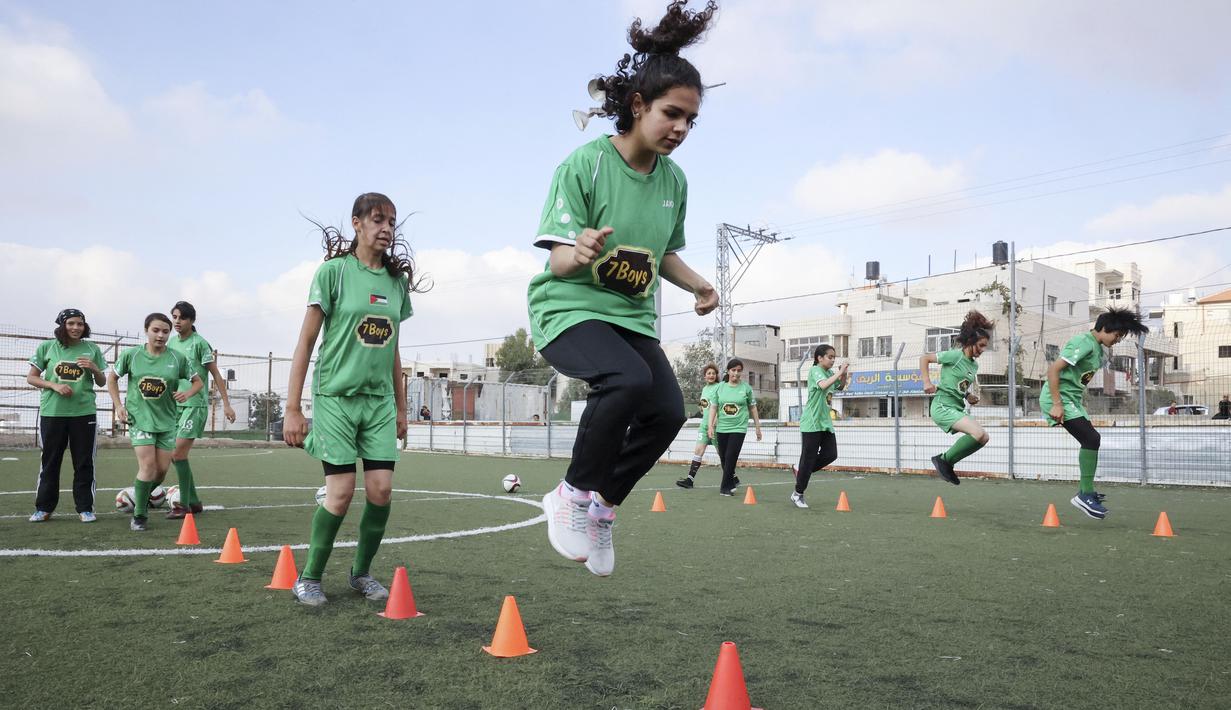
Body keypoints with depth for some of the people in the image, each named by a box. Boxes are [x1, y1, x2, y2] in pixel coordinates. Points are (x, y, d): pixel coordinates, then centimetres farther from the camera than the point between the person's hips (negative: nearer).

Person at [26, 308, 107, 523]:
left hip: (84, 412, 0)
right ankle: (44, 508, 16)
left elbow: (102, 383, 11)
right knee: (49, 461, 7)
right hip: (52, 412, 0)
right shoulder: (46, 348, 4)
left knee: (84, 462, 2)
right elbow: (31, 378, 5)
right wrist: (55, 385, -11)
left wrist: (94, 369, -9)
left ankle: (85, 508, 9)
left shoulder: (92, 349, 6)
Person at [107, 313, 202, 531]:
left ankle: (141, 498, 36)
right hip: (139, 417, -2)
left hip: (166, 419, 2)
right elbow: (112, 377, 11)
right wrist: (118, 406, 3)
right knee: (148, 465, -15)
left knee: (162, 469, 4)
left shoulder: (177, 358, -3)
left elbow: (198, 381, 9)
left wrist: (187, 393, -12)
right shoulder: (131, 355, -4)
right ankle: (139, 515, 0)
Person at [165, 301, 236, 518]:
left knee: (178, 453, -12)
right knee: (176, 454, 8)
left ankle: (184, 505, -3)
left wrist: (226, 404, -8)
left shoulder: (199, 343, -8)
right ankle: (193, 501, 19)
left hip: (195, 405, -7)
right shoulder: (172, 342, 10)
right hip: (175, 405, 7)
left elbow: (216, 375, -6)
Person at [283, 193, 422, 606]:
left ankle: (361, 572, 18)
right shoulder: (334, 270, -5)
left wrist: (401, 408, 16)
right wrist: (293, 408, -9)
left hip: (379, 400, 4)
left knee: (381, 490, -2)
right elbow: (306, 342, -5)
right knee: (341, 492, -7)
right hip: (336, 396, -4)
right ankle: (309, 576, 13)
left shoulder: (396, 280, 9)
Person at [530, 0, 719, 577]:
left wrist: (696, 284, 0)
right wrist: (580, 252, -38)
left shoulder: (674, 180, 5)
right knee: (629, 379, -32)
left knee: (668, 410, -12)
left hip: (632, 315, 6)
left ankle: (601, 505, 12)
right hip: (568, 307, -6)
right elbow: (558, 259, -14)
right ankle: (574, 492, -9)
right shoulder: (585, 164, -13)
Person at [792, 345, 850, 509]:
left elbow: (841, 386, 26)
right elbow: (823, 385, -32)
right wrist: (839, 372, -27)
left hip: (825, 422, 8)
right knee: (808, 458, -2)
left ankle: (800, 471, 22)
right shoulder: (815, 370, -12)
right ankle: (798, 494, 10)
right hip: (812, 422, -8)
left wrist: (844, 374, 8)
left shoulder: (830, 372, 11)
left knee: (830, 455, 2)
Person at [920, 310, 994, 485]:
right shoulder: (955, 356, -10)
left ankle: (947, 463, 10)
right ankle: (944, 459, -8)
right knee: (978, 433, -24)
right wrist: (927, 382, -15)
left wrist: (970, 397, 8)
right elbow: (924, 359, -5)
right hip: (943, 406, -9)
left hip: (957, 408, 9)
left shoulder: (974, 365, 15)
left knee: (983, 438, 1)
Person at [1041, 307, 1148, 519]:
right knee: (1091, 439, -18)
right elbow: (1053, 370, -22)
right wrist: (1057, 404, -25)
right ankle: (1085, 496, -15)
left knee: (1091, 440, 14)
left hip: (1072, 400, 10)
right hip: (1059, 398, -10)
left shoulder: (1098, 350, 15)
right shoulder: (1084, 343, -15)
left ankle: (1085, 491, 25)